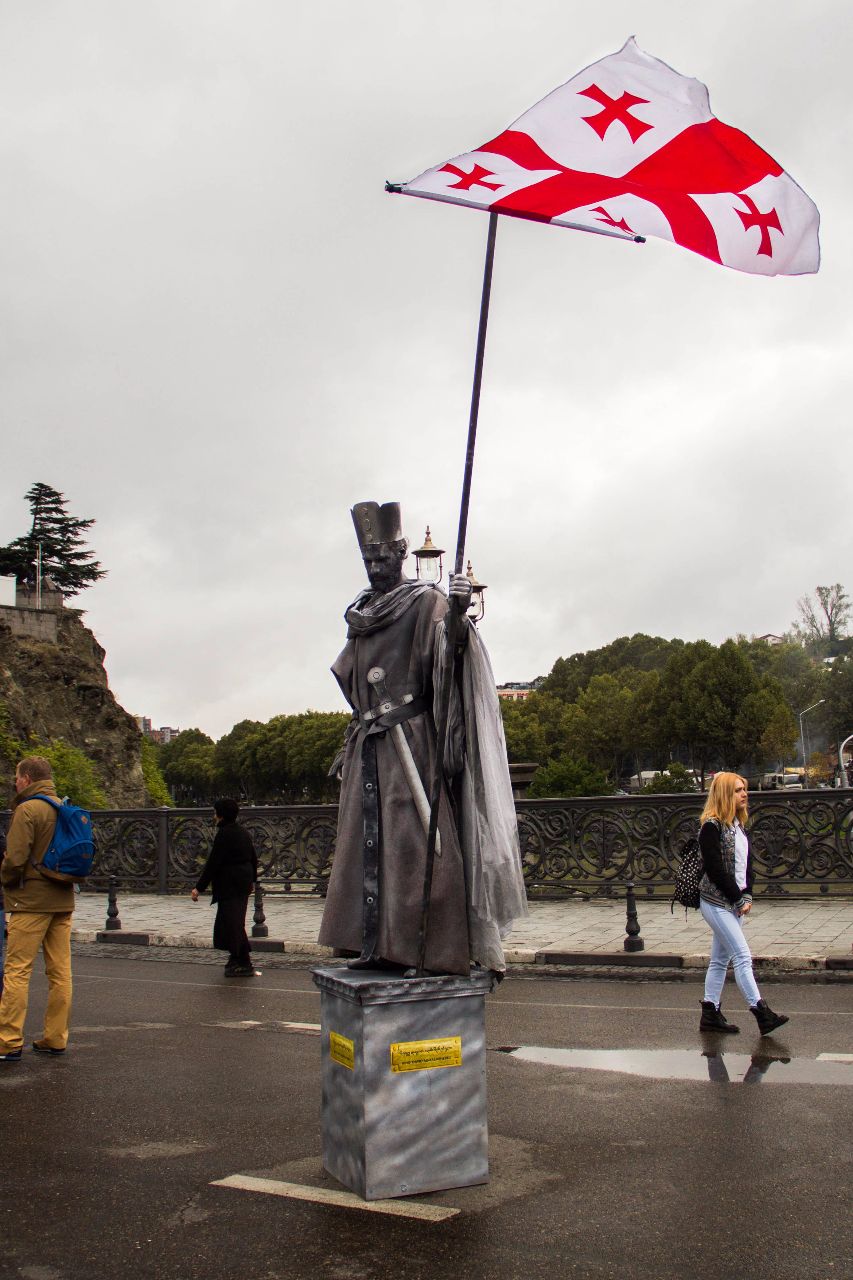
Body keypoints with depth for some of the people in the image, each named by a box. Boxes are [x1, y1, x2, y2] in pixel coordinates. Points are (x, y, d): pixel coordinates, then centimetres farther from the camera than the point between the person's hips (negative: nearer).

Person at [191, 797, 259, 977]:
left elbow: (213, 863, -18)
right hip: (244, 882, 9)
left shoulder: (224, 834, -17)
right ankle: (236, 961, 25)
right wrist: (252, 879, 31)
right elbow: (253, 858, 17)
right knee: (235, 923, 18)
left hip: (229, 885, -9)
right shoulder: (243, 831, 9)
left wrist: (199, 887, -15)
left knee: (232, 923, -4)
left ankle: (244, 964, -3)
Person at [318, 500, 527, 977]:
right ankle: (379, 945, 11)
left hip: (411, 741, -7)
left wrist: (458, 614, -40)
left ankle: (443, 949, -7)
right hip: (368, 744, 7)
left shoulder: (425, 602, -4)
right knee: (368, 841, 6)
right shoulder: (361, 612, 17)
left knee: (418, 840, -10)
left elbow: (448, 652, -23)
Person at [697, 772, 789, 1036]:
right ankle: (761, 1014, -11)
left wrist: (747, 896, -1)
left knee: (720, 959, 10)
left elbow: (747, 865, 13)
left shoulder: (740, 825, 13)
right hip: (716, 902, -8)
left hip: (735, 903, 8)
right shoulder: (712, 826, -13)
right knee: (743, 956, -11)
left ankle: (710, 1015, 16)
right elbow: (715, 869, -17)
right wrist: (738, 899, -12)